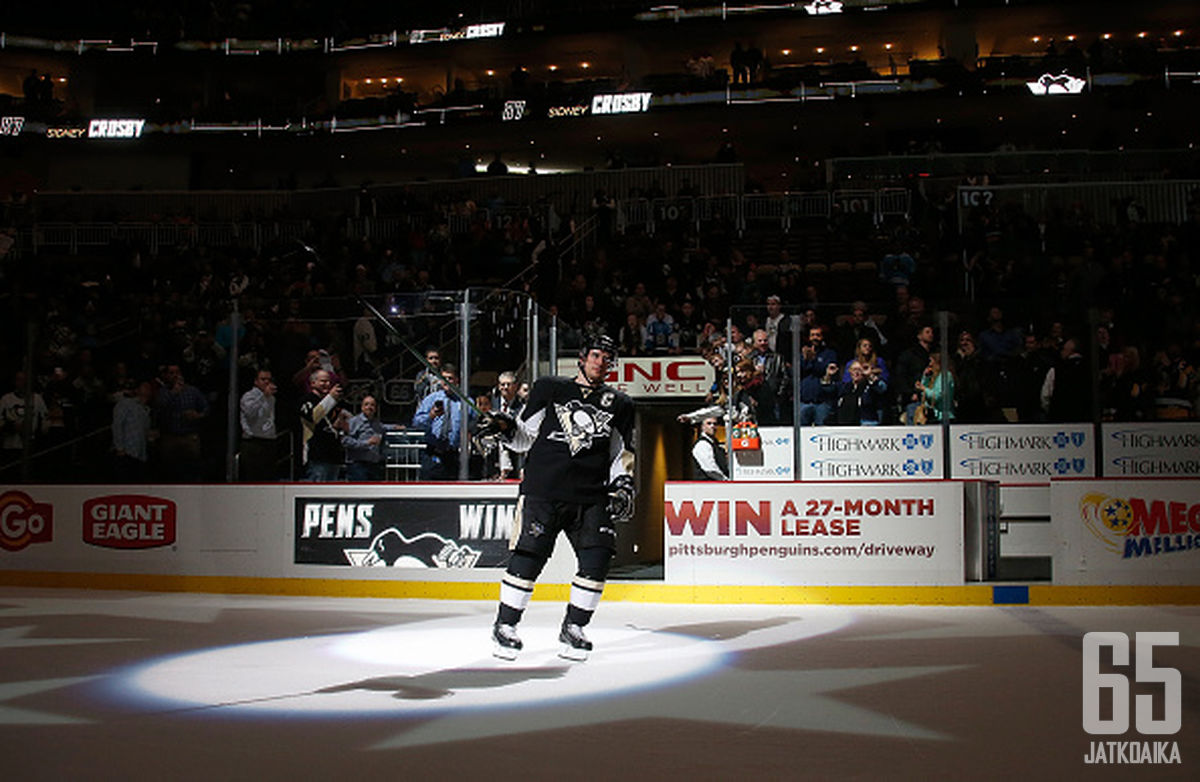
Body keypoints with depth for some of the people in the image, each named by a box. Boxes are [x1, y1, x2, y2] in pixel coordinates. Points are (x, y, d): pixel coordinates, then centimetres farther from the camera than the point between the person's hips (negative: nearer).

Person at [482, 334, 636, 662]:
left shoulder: (619, 405, 16)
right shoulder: (550, 389, 10)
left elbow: (622, 454, 20)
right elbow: (525, 437, 11)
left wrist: (623, 486, 5)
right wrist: (507, 428, -9)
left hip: (591, 496, 3)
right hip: (543, 490, -2)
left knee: (597, 557, -9)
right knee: (528, 557, -8)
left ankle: (573, 628, 8)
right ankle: (505, 625, 9)